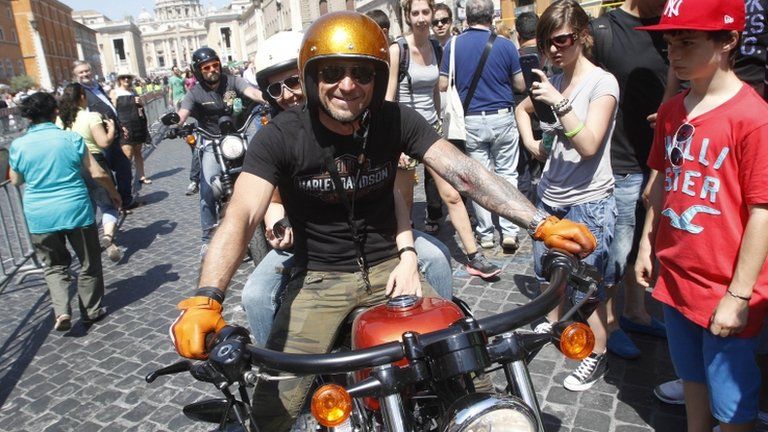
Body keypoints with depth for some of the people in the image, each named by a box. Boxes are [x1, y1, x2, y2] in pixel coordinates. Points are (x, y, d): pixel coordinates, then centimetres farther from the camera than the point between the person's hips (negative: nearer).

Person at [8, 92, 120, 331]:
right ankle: (91, 311, 24)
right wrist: (114, 192, 11)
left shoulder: (18, 145, -2)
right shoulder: (71, 138, -7)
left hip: (40, 217, 2)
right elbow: (97, 173, -5)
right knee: (88, 263, 14)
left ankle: (61, 311, 2)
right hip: (76, 210, -1)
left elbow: (16, 181, 12)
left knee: (54, 266, 18)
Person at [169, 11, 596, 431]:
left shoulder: (396, 120, -8)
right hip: (319, 278, -2)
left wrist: (542, 223, -29)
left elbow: (465, 172, -17)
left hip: (389, 267, 2)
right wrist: (206, 300, -42)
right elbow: (241, 217, -25)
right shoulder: (281, 135, -15)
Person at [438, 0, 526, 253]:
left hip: (471, 120, 1)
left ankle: (485, 233, 13)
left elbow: (443, 85, -1)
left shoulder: (454, 46, -3)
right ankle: (509, 231, 6)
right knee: (507, 174, 9)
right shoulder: (505, 45, -5)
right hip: (502, 118, 0)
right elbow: (520, 85, 1)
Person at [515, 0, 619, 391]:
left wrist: (560, 103, -28)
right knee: (546, 270, 20)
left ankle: (597, 355, 20)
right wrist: (531, 142, 10)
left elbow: (589, 145, -22)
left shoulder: (602, 82, -12)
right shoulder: (553, 82, 6)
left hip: (588, 202, -7)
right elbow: (522, 108, 26)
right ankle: (553, 324, 44)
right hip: (550, 196, 7)